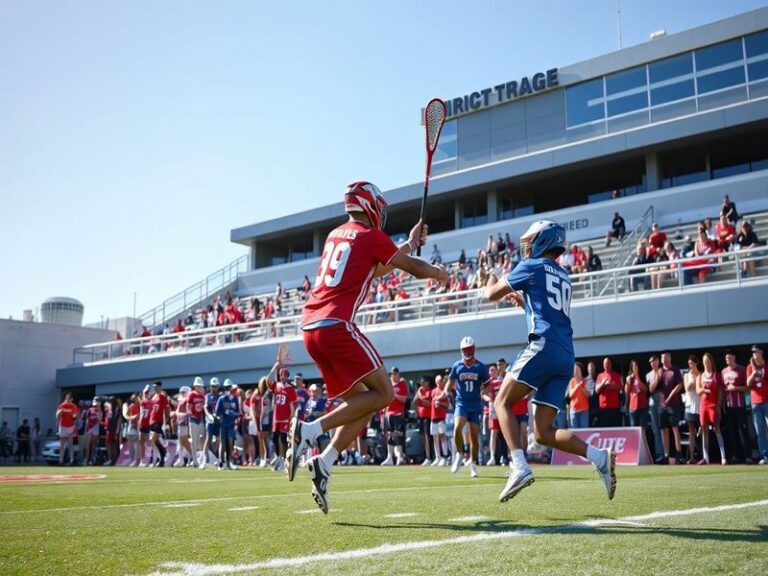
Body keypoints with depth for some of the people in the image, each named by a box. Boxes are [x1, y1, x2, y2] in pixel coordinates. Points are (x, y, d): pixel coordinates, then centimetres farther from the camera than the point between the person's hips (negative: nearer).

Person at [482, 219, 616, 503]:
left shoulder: (532, 267, 4)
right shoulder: (563, 276, 25)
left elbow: (490, 294, 11)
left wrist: (492, 280, 32)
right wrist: (521, 299, 42)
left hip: (544, 346, -7)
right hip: (566, 355, 8)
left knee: (503, 402, 0)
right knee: (543, 432, 6)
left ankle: (520, 468, -15)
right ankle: (600, 456, -9)